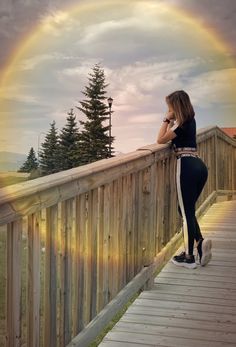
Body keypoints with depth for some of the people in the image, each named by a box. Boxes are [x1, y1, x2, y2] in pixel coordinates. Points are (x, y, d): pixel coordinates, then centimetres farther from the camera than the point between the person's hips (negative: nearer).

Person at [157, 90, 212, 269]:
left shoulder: (182, 124, -9)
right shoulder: (190, 121, 17)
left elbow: (161, 140, -4)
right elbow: (173, 137, 22)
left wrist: (167, 120, 1)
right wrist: (170, 121, 14)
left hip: (187, 167, -9)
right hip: (199, 166, 9)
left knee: (186, 211, -3)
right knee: (188, 209, 15)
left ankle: (189, 257, 0)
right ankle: (201, 241, -4)